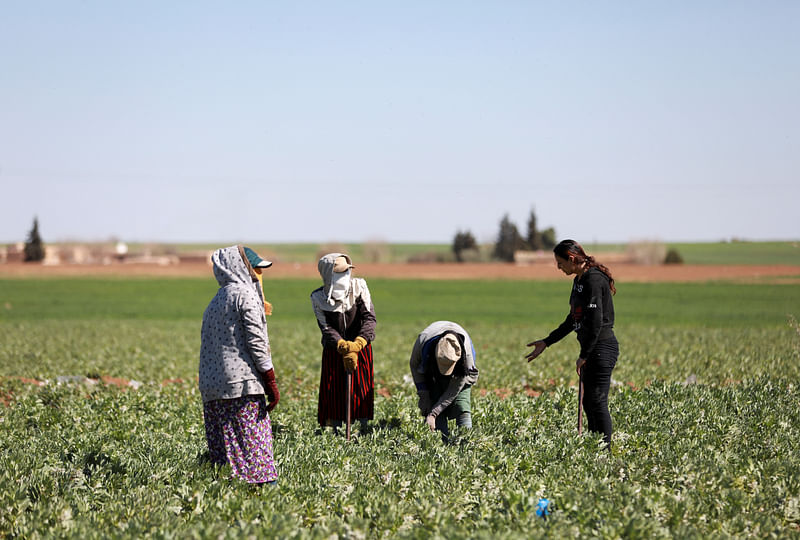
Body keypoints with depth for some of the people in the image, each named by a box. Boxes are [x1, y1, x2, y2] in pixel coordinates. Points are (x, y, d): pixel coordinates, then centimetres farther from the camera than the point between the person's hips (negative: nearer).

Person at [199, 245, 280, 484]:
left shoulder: (216, 301, 22)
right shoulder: (245, 295, -3)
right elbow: (257, 341, -10)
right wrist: (271, 383, -8)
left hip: (211, 385, 8)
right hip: (242, 384, -8)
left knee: (222, 451, 4)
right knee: (254, 446, -10)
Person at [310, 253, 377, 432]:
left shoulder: (359, 287, -12)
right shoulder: (318, 298, -12)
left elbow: (370, 318, -18)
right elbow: (326, 328, -15)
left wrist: (356, 345, -32)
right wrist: (344, 347, -32)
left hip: (361, 348, 0)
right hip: (333, 351, 0)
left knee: (363, 390, 3)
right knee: (333, 391, 1)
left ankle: (364, 429, 13)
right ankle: (336, 431, 11)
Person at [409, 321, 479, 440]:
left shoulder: (466, 354, -38)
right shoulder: (423, 340, -37)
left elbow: (453, 391, -29)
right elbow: (414, 365, -13)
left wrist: (432, 414, -31)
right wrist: (423, 395, -17)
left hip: (458, 375, -1)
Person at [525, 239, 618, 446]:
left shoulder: (594, 280, -16)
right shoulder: (579, 281, 15)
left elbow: (596, 321, -21)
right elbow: (573, 320, 23)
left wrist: (584, 356, -17)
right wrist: (546, 342, 24)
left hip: (601, 347, -10)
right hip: (591, 349, 10)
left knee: (597, 401, -9)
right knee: (588, 402, 11)